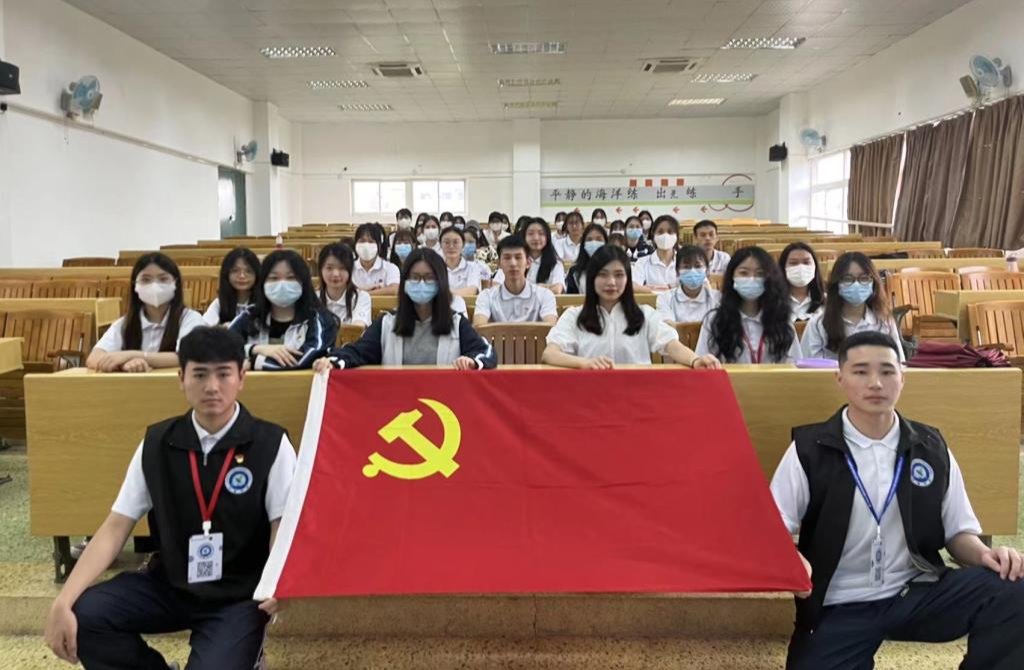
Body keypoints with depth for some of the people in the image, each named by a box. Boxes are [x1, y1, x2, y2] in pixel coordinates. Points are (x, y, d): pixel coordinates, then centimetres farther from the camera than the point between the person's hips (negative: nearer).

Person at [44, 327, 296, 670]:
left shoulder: (270, 443, -11)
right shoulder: (157, 443, -1)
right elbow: (115, 528, -1)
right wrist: (63, 602, -13)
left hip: (238, 595, -3)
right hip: (168, 583, 4)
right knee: (82, 615, -17)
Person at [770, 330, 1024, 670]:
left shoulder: (932, 448, 5)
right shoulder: (809, 449, -5)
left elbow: (957, 531, 12)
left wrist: (986, 554, -9)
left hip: (918, 593, 3)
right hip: (841, 607, -2)